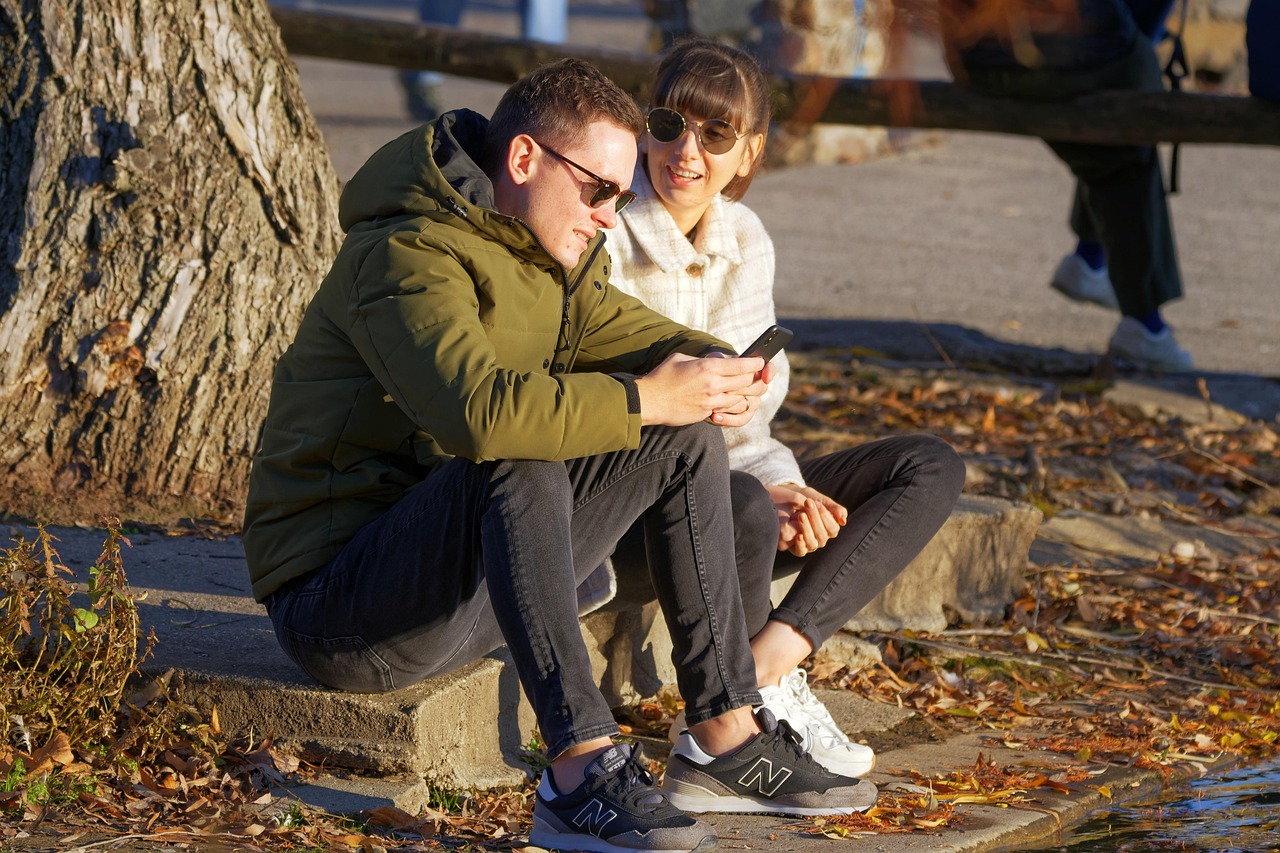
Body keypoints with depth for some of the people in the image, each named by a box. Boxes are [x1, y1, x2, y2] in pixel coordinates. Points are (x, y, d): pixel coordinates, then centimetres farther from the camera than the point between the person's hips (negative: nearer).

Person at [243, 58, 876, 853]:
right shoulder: (410, 256, -20)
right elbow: (480, 411, -37)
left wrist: (714, 368, -10)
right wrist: (644, 399, -28)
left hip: (468, 580, 9)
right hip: (334, 601, -9)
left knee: (685, 437, 2)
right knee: (519, 462, -36)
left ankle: (733, 740, -1)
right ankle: (584, 773, -39)